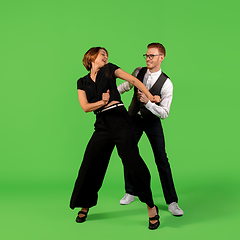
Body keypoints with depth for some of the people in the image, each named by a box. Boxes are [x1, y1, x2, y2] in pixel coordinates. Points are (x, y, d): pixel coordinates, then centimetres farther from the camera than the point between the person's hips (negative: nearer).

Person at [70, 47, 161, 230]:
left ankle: (151, 206, 3)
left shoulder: (109, 70, 11)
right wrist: (102, 102, -14)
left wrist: (150, 96, -8)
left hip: (119, 120, -3)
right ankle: (85, 206, 25)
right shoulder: (82, 82, 16)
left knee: (132, 162, -9)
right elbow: (85, 107, 4)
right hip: (102, 125, 3)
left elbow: (133, 80, 3)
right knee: (90, 164, 5)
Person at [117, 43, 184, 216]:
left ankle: (172, 202, 2)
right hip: (133, 119, 4)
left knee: (161, 159, -7)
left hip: (152, 122, -4)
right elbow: (126, 86, 13)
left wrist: (148, 102, -38)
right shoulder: (138, 72, -9)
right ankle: (130, 193, 25)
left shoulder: (166, 83, -21)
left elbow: (164, 113, -25)